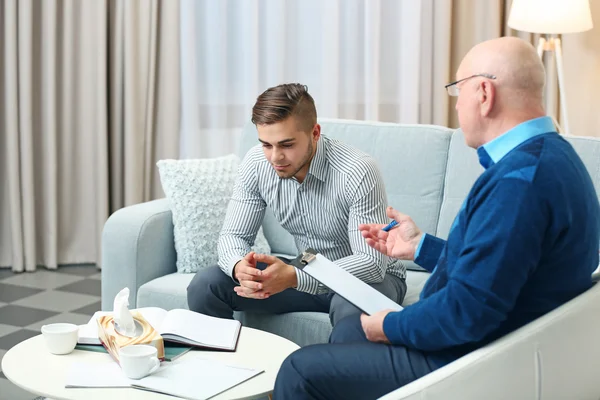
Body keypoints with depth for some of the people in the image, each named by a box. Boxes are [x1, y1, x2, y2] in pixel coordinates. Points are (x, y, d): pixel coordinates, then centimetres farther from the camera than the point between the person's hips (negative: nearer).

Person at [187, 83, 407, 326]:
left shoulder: (357, 172, -29)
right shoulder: (256, 163, -13)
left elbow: (372, 262, -29)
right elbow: (234, 234, -6)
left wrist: (293, 277, -42)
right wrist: (239, 267, -32)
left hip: (364, 276, -4)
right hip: (307, 273, 5)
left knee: (352, 308, -40)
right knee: (206, 284, -12)